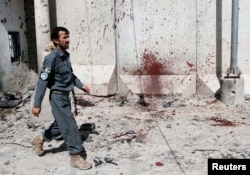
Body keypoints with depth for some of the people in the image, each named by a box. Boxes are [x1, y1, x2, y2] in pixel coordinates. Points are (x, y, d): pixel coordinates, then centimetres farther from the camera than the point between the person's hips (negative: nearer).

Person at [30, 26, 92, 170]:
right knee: (70, 126, -4)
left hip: (65, 96, 9)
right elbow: (43, 81, -20)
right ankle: (76, 157, 7)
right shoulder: (51, 58, -19)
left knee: (61, 125, 18)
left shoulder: (66, 56, 6)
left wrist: (80, 85, 19)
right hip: (58, 96, -9)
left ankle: (39, 139, 38)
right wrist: (37, 104, -21)